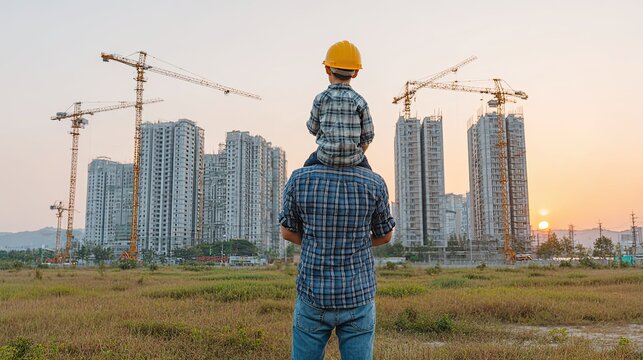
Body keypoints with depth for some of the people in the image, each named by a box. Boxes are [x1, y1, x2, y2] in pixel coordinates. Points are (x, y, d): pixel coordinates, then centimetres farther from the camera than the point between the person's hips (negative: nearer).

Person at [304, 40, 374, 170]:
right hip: (353, 158, 0)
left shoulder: (320, 99, -7)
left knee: (309, 165, 32)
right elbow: (367, 136, -2)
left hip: (326, 157, 0)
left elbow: (313, 129, 4)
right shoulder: (360, 101, -6)